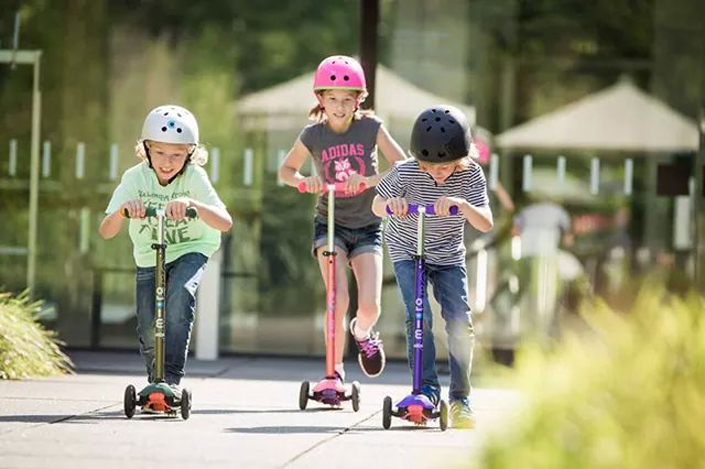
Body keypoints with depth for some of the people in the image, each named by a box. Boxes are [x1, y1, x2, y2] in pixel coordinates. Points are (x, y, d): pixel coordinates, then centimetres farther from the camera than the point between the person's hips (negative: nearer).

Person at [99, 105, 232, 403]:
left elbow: (225, 222, -35)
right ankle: (155, 381, 22)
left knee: (179, 295, -30)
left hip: (191, 250, -2)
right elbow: (106, 232, -25)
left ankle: (172, 377, -23)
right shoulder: (135, 178, -19)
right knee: (148, 330, -8)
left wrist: (191, 204, -52)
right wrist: (122, 209, -47)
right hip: (149, 257, 2)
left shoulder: (194, 178, -22)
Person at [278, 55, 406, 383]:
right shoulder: (313, 135, -7)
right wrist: (304, 180, -16)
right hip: (329, 224, 0)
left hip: (367, 227, 0)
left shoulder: (371, 128, -9)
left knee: (370, 306, -10)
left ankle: (362, 333, 28)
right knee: (338, 301, -18)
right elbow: (285, 171, 6)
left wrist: (369, 180, -28)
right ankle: (335, 371, -3)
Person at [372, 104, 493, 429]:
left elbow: (486, 224, -29)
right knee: (419, 317, -19)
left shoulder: (471, 175, -21)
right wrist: (391, 202, -31)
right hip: (407, 251, -1)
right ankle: (427, 389, -10)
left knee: (460, 323, -9)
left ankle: (460, 398, 2)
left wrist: (462, 204, -49)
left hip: (448, 256, 1)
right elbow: (376, 206, -7)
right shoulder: (406, 172, -22)